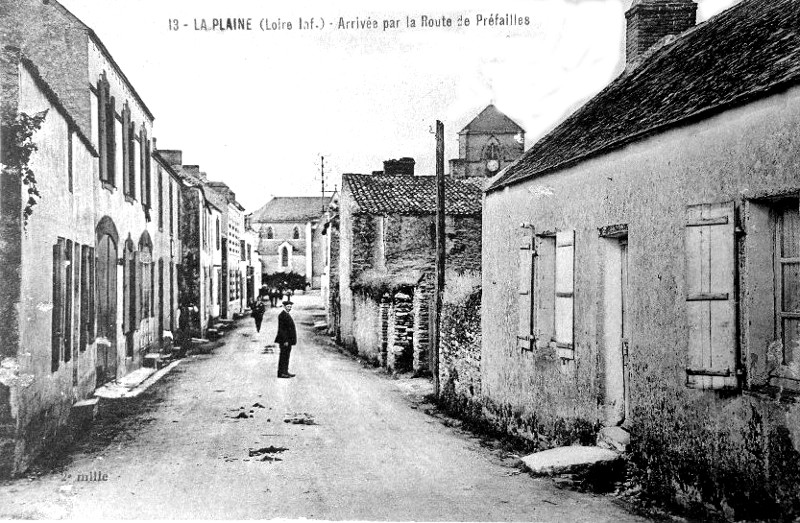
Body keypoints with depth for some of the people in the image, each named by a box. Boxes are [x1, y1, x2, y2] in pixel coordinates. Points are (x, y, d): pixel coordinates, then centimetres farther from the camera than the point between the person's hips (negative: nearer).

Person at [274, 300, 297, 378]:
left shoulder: (287, 315, 15)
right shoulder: (282, 315, -16)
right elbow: (281, 329, -20)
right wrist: (285, 340, -22)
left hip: (288, 340, 10)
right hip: (284, 340, -10)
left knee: (286, 356, 13)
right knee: (283, 356, -5)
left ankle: (285, 371, 19)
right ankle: (281, 373, -1)